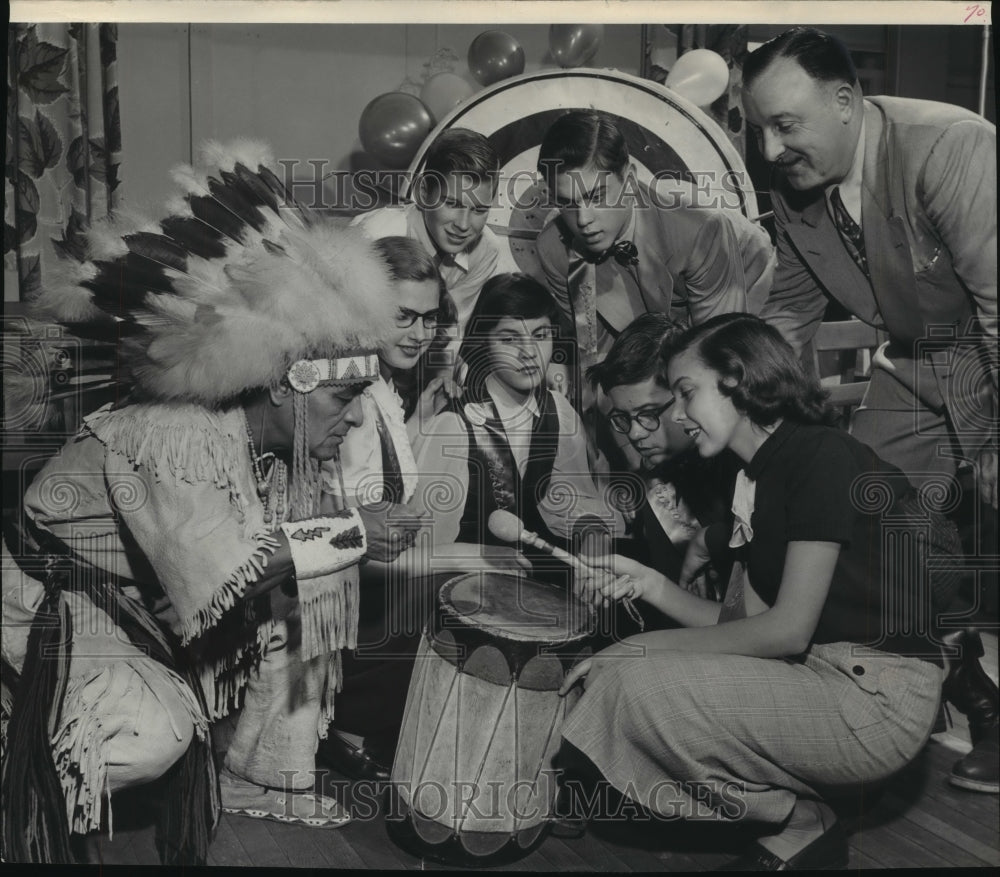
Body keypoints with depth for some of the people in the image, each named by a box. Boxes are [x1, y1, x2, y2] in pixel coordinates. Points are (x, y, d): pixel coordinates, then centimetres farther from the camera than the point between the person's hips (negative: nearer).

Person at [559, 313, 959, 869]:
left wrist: (650, 649, -13)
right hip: (811, 672, 9)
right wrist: (652, 584, -4)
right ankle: (798, 810, 7)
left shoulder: (823, 455, -14)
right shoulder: (757, 479, 12)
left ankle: (804, 824, 2)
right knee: (612, 673, 2)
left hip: (881, 697, -9)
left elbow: (788, 630, -19)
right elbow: (744, 621, 10)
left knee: (638, 685, -20)